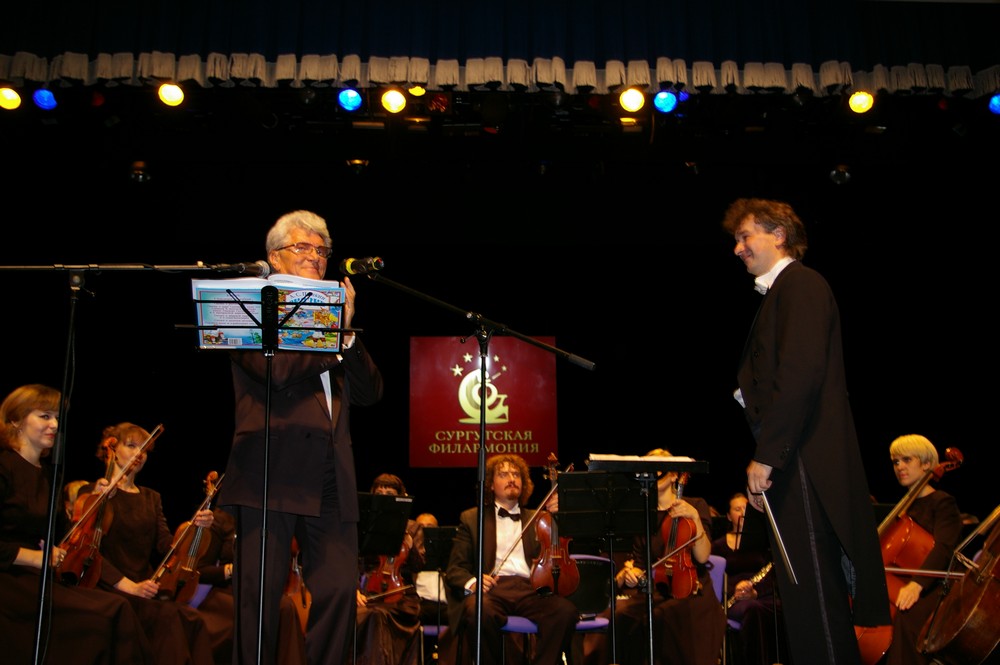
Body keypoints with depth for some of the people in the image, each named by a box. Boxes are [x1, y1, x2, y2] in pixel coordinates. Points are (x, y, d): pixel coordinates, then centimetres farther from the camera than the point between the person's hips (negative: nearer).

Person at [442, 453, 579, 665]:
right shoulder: (471, 519, 19)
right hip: (492, 590, -1)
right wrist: (472, 582, -13)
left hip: (531, 590, 2)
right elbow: (455, 569, 10)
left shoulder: (537, 519, 25)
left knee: (566, 609, -30)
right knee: (478, 610, -37)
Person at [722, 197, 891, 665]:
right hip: (790, 467, 10)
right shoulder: (780, 292, 23)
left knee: (812, 601, -7)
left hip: (805, 465, -10)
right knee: (804, 600, 12)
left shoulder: (800, 284, -7)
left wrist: (767, 454, -20)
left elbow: (801, 373, -20)